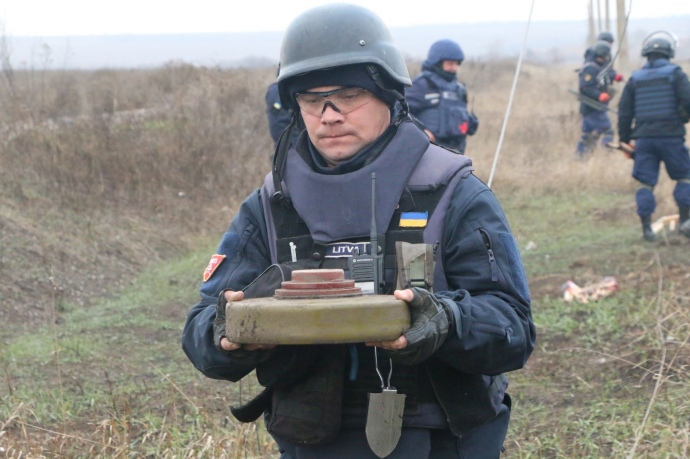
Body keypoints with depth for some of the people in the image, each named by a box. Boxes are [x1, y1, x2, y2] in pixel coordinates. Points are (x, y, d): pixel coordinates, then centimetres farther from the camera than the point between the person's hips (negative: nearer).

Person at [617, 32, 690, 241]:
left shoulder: (635, 78, 9)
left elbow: (624, 111, 9)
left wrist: (624, 139, 16)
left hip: (644, 138, 3)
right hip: (670, 136, -3)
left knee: (645, 183, 4)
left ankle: (646, 227, 1)